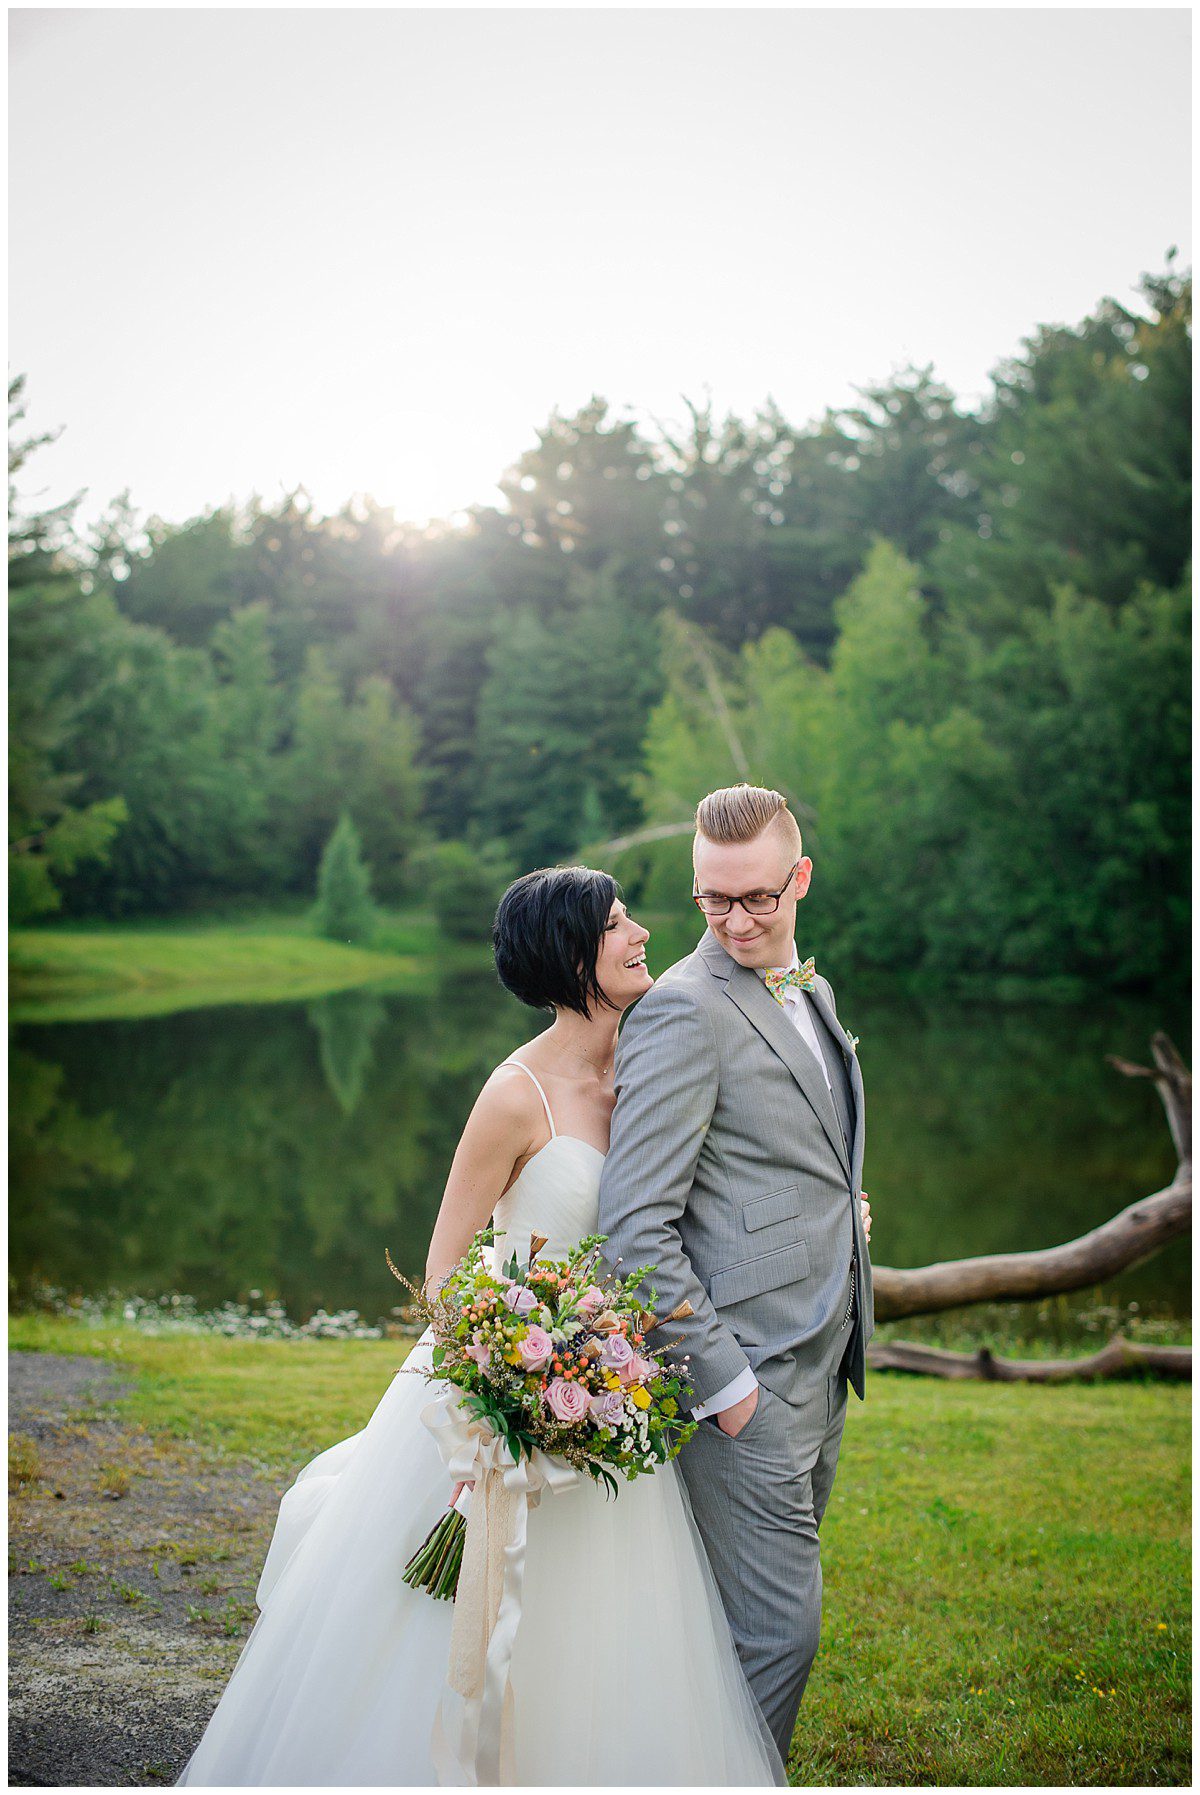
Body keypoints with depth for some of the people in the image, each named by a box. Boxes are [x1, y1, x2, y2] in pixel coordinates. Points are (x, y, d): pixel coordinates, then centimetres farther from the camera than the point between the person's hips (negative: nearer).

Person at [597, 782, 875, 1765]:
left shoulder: (812, 991, 13)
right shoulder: (685, 1010, -15)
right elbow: (636, 1224, -19)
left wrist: (846, 1208, 9)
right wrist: (720, 1377, -19)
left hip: (821, 1360, 8)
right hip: (748, 1375, -8)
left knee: (773, 1616, 17)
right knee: (777, 1632, -2)